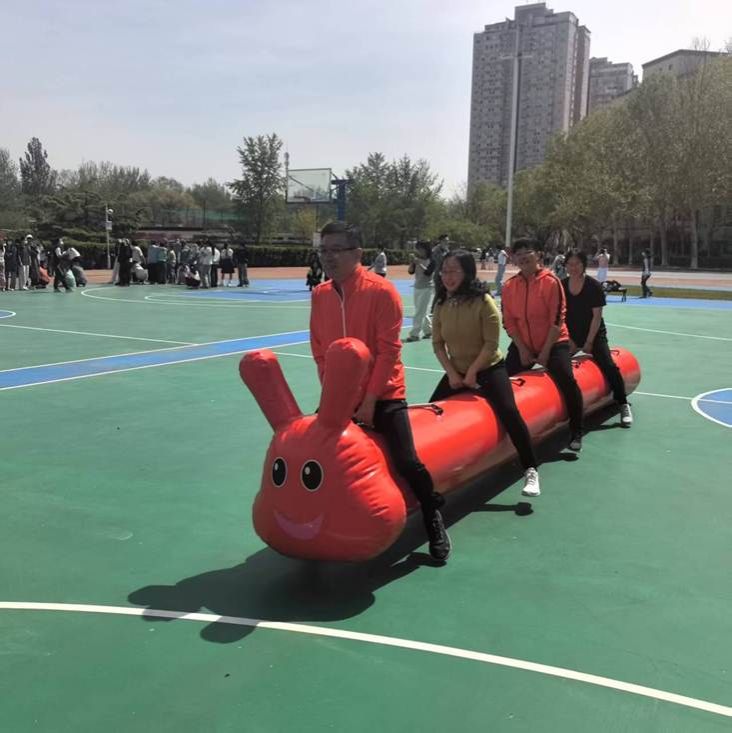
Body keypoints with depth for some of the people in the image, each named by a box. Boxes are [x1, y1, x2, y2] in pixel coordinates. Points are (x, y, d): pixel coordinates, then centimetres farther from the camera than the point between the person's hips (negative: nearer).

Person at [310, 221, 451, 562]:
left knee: (407, 462, -10)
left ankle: (434, 521, 15)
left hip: (383, 395, -5)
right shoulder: (320, 295, 0)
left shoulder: (382, 291, -16)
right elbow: (319, 351, 5)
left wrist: (369, 399, -18)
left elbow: (389, 351, -17)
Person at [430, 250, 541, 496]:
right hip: (456, 372, 5)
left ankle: (530, 472, -10)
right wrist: (451, 373, -10)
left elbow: (491, 344, -18)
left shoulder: (483, 301, -19)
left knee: (509, 414, -19)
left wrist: (473, 372, -17)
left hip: (489, 370, -5)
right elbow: (437, 344, 0)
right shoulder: (441, 304, -4)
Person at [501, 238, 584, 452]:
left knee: (568, 383, -15)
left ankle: (576, 434, 0)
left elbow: (557, 320, -14)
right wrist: (522, 349, -8)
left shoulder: (551, 282, -14)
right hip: (522, 345, 4)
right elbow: (508, 321, 0)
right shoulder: (509, 286, -3)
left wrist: (545, 351, -16)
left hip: (553, 343, -4)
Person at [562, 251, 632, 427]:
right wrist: (568, 339, -4)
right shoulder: (562, 285, -4)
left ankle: (624, 406, -4)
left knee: (609, 366, -15)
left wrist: (589, 342, -13)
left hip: (594, 334, -4)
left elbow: (597, 316, -13)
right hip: (571, 334, 4)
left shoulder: (594, 286, -13)